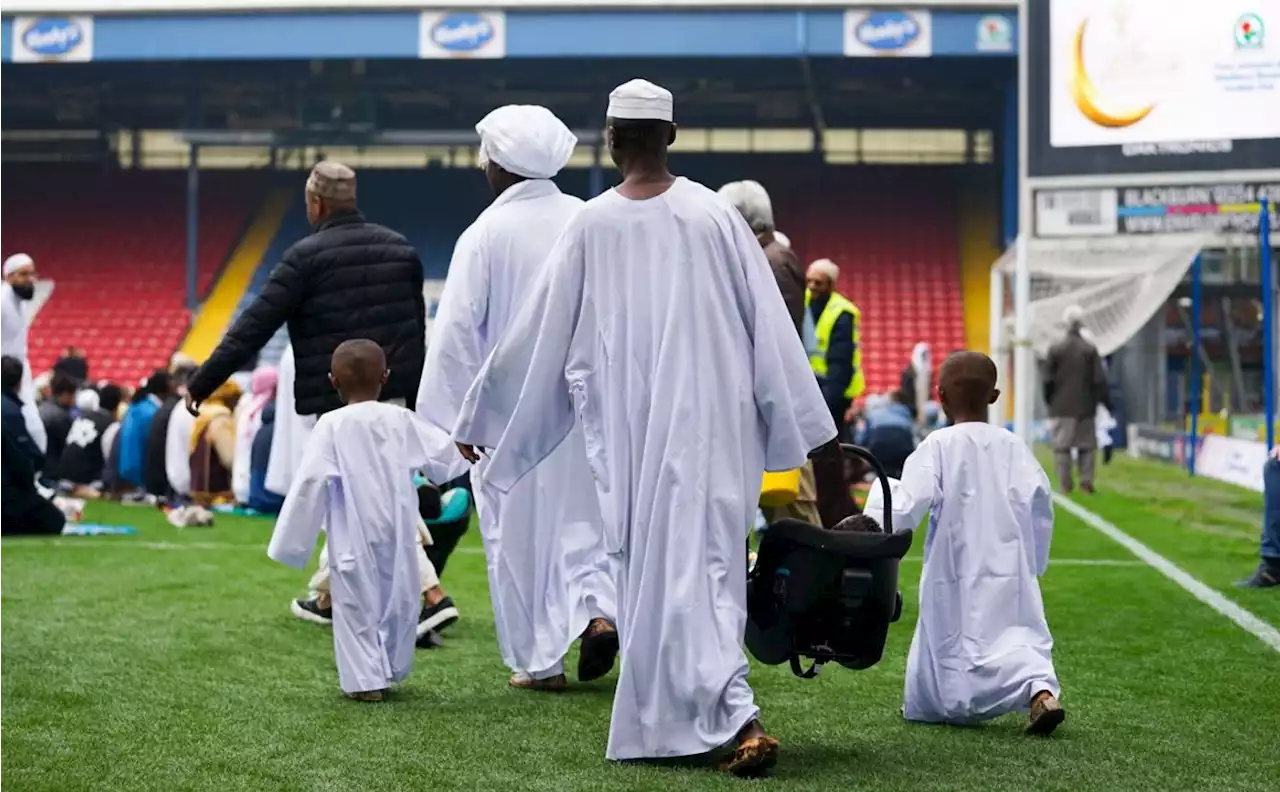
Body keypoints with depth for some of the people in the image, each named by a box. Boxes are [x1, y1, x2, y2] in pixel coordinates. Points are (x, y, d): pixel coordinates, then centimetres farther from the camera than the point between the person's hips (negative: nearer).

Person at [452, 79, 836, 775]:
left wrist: (482, 418, 12)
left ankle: (737, 715, 0)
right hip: (711, 423, 1)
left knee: (653, 566, 8)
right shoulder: (715, 216, -3)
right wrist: (803, 425, 5)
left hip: (629, 430, -1)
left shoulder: (590, 226, -4)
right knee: (703, 561, 7)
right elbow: (769, 325, -2)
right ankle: (663, 715, 10)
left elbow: (538, 331, 2)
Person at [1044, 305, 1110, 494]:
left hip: (1062, 406, -1)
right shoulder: (1090, 349, -4)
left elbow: (1048, 380, -2)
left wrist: (1049, 400, 12)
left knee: (1062, 445, 2)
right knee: (1087, 445, 8)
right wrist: (1106, 402, 4)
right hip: (1086, 406, 1)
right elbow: (1099, 380, -4)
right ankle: (1086, 482, 3)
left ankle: (1065, 484, -1)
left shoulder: (1055, 349, -4)